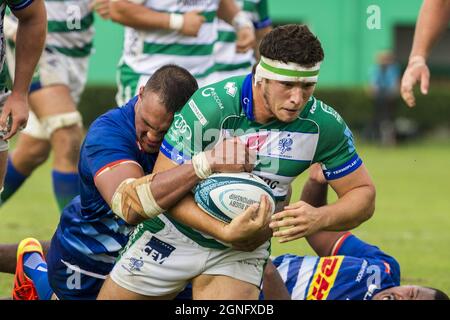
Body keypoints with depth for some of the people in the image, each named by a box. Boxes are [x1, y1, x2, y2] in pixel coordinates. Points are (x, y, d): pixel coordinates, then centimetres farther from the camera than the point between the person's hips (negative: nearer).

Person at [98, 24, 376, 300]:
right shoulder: (208, 108, -27)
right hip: (175, 234, -1)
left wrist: (320, 218, -30)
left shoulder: (324, 125, -18)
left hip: (242, 254, 1)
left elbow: (363, 194, -8)